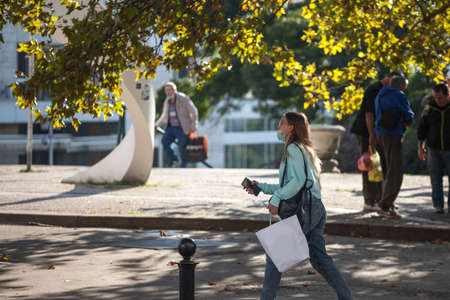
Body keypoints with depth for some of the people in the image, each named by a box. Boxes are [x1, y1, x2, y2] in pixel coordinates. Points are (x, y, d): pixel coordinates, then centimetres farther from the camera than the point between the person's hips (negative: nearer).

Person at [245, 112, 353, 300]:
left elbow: (298, 180, -20)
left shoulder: (293, 149, -6)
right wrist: (261, 187, 22)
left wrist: (276, 199, -18)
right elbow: (287, 186, 25)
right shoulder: (304, 149, 23)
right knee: (319, 257, 10)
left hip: (303, 209, -9)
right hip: (317, 208, 9)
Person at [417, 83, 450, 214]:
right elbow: (422, 128, 8)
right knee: (436, 179, 1)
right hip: (434, 149, 2)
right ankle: (438, 206, 7)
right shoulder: (430, 108, 0)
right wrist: (420, 147, 5)